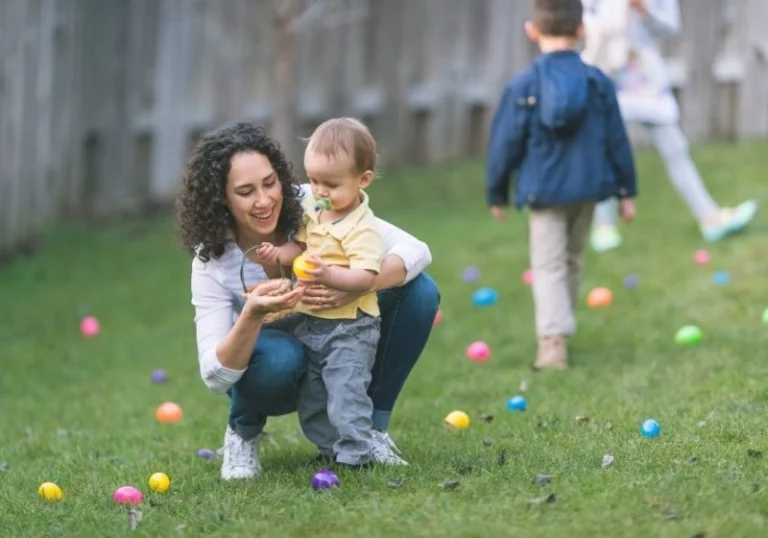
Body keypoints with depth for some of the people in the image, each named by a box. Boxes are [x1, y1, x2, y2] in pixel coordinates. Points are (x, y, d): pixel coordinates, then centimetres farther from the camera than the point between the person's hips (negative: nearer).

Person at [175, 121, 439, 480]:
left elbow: (415, 251, -24)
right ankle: (244, 433, -3)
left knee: (419, 291, -20)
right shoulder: (212, 260, -23)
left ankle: (371, 426, -6)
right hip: (280, 370, -2)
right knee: (278, 356, -39)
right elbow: (215, 376, -27)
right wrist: (252, 316, -46)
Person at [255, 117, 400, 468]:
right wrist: (278, 255, -6)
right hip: (308, 324, 8)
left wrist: (329, 274, -40)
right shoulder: (313, 213, 5)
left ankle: (356, 455, -5)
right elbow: (300, 245, 15)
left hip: (349, 328, -8)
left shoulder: (362, 228, -19)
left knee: (346, 393, -12)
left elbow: (365, 278, -26)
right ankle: (331, 447, 25)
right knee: (312, 399, 14)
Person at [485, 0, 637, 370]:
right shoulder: (598, 83, 0)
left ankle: (553, 341, -17)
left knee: (548, 265, -2)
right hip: (587, 186, 3)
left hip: (543, 189, -3)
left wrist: (496, 194, 8)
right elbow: (617, 141, 5)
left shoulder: (522, 86, -9)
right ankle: (558, 331, 31)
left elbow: (505, 143, -4)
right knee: (571, 260, 19)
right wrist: (626, 190, 14)